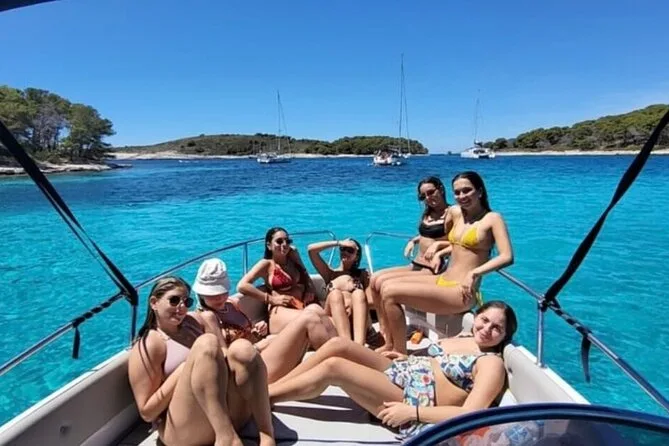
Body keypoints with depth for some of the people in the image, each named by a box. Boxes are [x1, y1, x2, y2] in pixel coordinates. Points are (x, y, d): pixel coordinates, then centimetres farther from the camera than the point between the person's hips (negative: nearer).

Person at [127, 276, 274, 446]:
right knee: (206, 344, -24)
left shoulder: (196, 321, 14)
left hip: (230, 414, 5)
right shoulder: (148, 345, -3)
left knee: (242, 348, -21)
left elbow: (225, 356, 8)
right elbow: (146, 412, -7)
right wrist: (182, 371, -13)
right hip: (186, 431, -5)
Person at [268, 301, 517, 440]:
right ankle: (269, 386, -2)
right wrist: (407, 358, 10)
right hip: (396, 372, 8)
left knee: (333, 366, -21)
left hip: (412, 401, -8)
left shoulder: (492, 364, -7)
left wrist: (412, 412, -22)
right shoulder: (464, 338, 16)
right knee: (337, 344, -13)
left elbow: (469, 415, -19)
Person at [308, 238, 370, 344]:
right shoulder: (330, 273, 26)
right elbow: (311, 249, 14)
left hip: (357, 320, 0)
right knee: (335, 294, -30)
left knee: (359, 293, -30)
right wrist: (338, 243, 18)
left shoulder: (362, 274, 25)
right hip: (333, 319, 0)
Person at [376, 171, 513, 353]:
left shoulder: (492, 219, -9)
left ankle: (401, 354, -3)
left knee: (391, 293, -19)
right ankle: (390, 345, 13)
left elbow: (507, 257, -21)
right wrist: (439, 250, 10)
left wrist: (474, 273, -29)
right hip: (442, 280, 8)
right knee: (387, 286, 1)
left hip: (460, 292, -8)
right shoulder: (454, 212, 11)